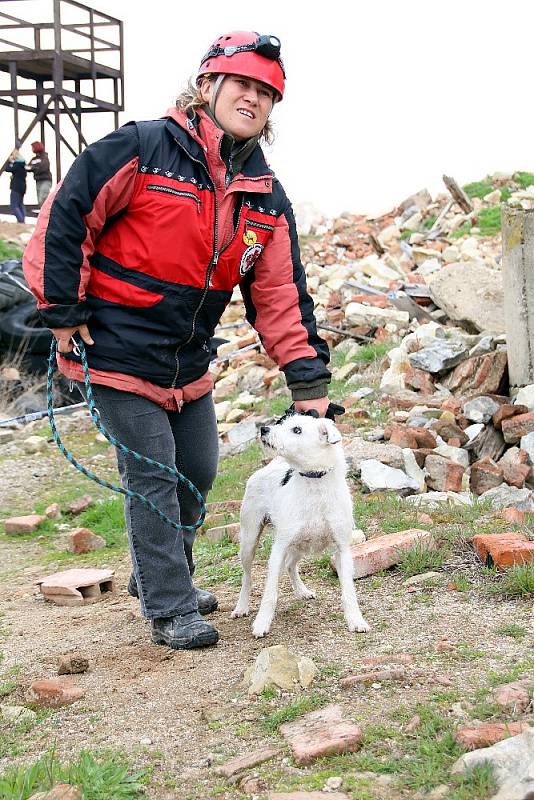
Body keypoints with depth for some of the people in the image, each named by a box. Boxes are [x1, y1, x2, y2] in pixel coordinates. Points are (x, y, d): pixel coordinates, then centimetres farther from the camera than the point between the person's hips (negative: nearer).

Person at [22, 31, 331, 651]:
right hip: (118, 354, -7)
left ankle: (159, 576, 39)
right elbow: (63, 217, -14)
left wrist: (308, 379, -1)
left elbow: (280, 294, 5)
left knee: (198, 473, 16)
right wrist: (62, 310, -14)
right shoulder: (144, 149, -15)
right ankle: (170, 612, 8)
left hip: (189, 366, 7)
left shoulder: (266, 197, 4)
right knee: (152, 481, -4)